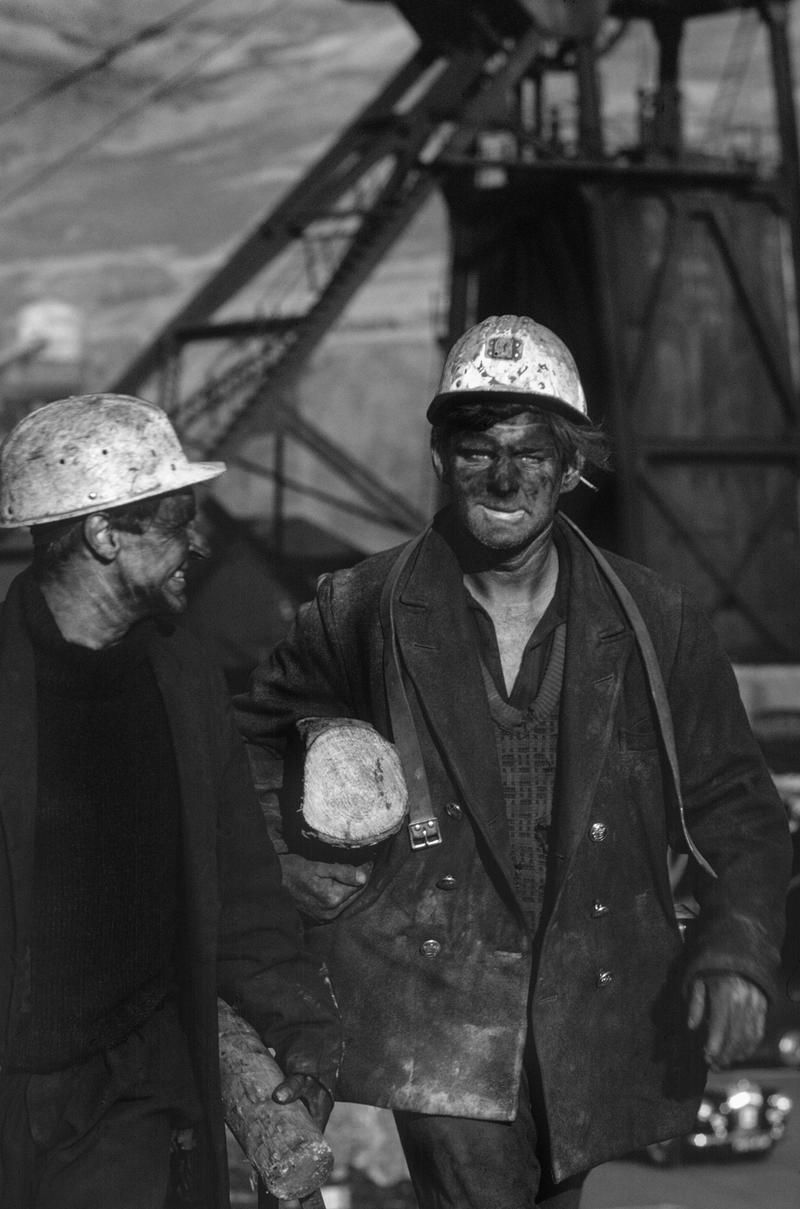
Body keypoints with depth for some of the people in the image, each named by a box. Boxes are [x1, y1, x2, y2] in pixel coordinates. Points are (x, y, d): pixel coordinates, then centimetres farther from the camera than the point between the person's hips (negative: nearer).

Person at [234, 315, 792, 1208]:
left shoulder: (655, 625, 2)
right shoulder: (366, 613, 0)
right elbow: (247, 725, 19)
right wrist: (288, 859, 7)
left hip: (593, 1024, 2)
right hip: (439, 1016, -2)